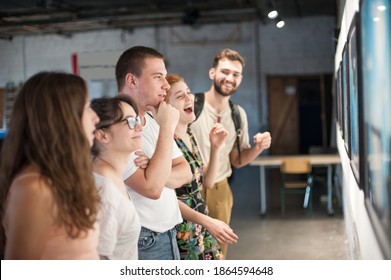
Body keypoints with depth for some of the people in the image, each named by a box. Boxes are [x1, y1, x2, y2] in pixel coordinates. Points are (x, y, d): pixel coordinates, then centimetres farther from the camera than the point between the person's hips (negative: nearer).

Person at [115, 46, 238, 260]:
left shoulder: (153, 121, 8)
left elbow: (185, 173, 7)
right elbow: (152, 188, -26)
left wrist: (156, 175, -14)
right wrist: (167, 127, -21)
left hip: (168, 235, 8)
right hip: (144, 241, -8)